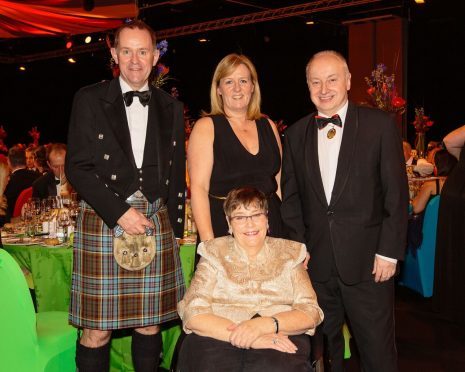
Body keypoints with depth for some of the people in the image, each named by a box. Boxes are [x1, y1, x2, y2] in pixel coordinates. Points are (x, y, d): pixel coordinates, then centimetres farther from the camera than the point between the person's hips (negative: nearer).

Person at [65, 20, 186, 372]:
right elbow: (78, 168, -3)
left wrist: (174, 224, 8)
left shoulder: (171, 108, 12)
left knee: (150, 322, 8)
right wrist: (119, 212, -11)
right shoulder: (90, 99, 3)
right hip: (103, 221, -2)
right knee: (98, 329, -1)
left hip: (157, 222, 3)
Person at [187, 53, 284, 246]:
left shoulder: (268, 126, 12)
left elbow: (280, 185, 14)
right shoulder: (206, 127, -1)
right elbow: (198, 187, -9)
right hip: (222, 228, -4)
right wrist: (208, 242, -18)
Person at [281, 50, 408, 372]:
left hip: (367, 261, -3)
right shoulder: (296, 134, 8)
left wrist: (389, 252, -9)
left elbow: (397, 194, -5)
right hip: (315, 261, 3)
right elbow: (291, 197, 10)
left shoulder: (380, 124, -3)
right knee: (324, 346, 14)